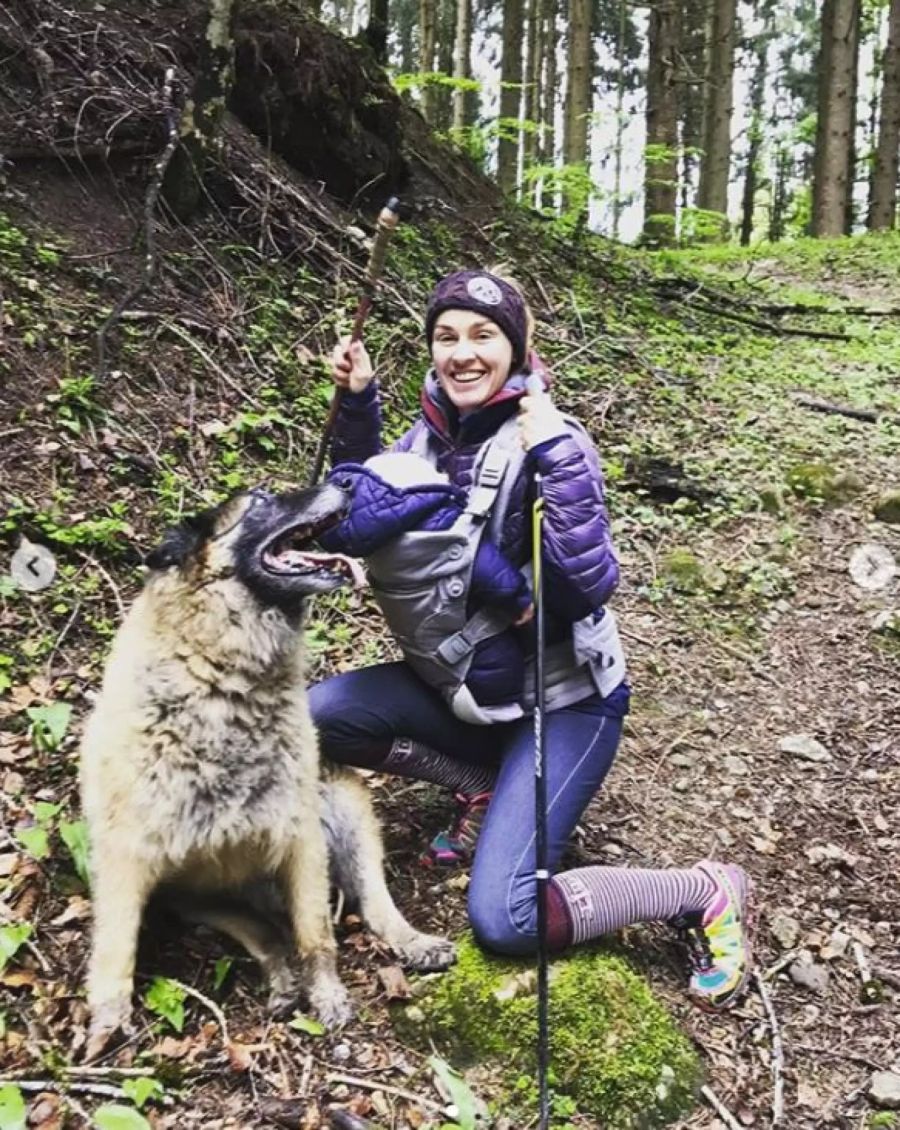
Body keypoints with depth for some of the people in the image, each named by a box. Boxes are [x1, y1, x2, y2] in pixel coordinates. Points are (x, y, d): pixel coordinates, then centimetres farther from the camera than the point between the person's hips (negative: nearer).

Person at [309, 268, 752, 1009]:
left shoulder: (550, 440, -19)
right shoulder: (432, 432, -1)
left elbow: (592, 584, -27)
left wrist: (557, 457, -34)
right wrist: (356, 405, -5)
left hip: (564, 697, -6)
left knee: (504, 919, -18)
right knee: (316, 714, -11)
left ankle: (706, 893, 3)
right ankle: (485, 786, 8)